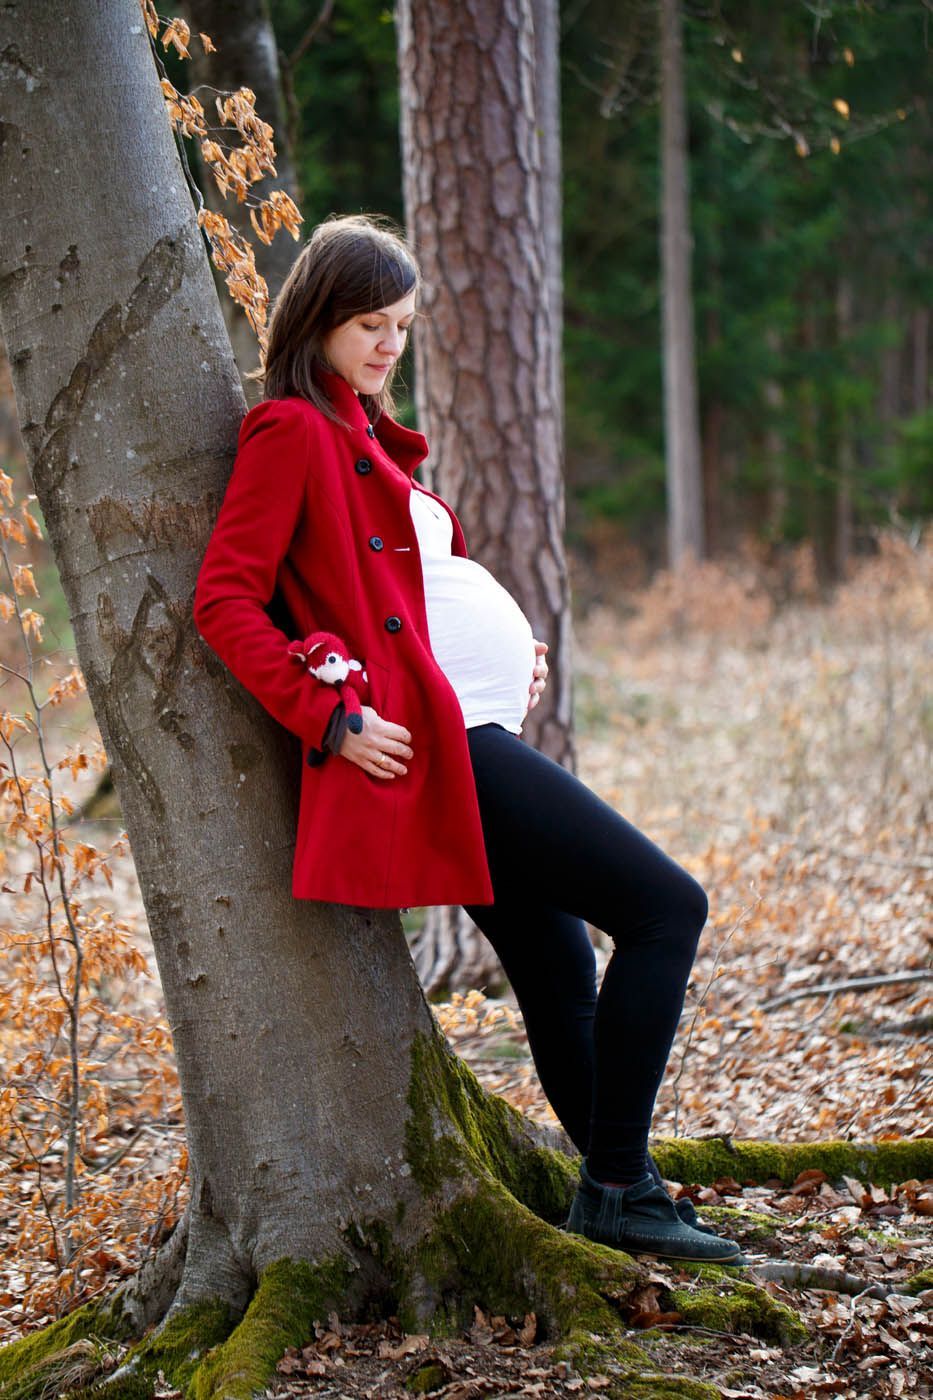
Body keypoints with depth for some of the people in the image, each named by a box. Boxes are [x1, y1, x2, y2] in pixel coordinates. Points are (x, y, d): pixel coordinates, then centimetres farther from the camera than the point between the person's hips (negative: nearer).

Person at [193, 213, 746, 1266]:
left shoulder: (365, 433, 21)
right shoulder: (291, 431, -7)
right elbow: (224, 601, -15)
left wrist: (510, 647, 16)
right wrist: (333, 718, -20)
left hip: (469, 733, 10)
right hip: (420, 738, -10)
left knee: (560, 964, 13)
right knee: (668, 906, -11)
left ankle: (622, 1194, 22)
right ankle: (614, 1188, -7)